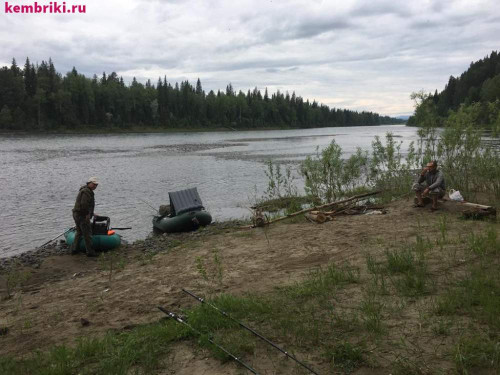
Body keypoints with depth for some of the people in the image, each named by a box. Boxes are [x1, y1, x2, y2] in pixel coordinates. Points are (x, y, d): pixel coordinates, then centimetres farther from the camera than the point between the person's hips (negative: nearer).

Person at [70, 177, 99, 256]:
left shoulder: (83, 190, 17)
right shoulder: (86, 192, -17)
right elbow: (84, 204, -27)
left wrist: (91, 213, 25)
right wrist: (87, 214, -16)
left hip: (76, 214, 11)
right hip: (82, 215, -11)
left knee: (79, 232, 22)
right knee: (87, 233, -3)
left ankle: (74, 249, 25)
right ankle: (90, 252, 3)